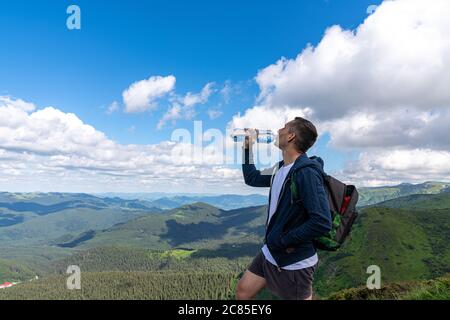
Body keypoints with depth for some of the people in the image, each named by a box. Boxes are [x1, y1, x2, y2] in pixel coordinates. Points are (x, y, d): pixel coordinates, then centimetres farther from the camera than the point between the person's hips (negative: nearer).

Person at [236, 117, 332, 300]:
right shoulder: (280, 169, 3)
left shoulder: (306, 173, -24)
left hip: (295, 262, -8)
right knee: (242, 291, 16)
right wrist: (247, 148, 14)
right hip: (270, 253, 8)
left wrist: (282, 241, -21)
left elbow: (322, 222, -30)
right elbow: (252, 178, 21)